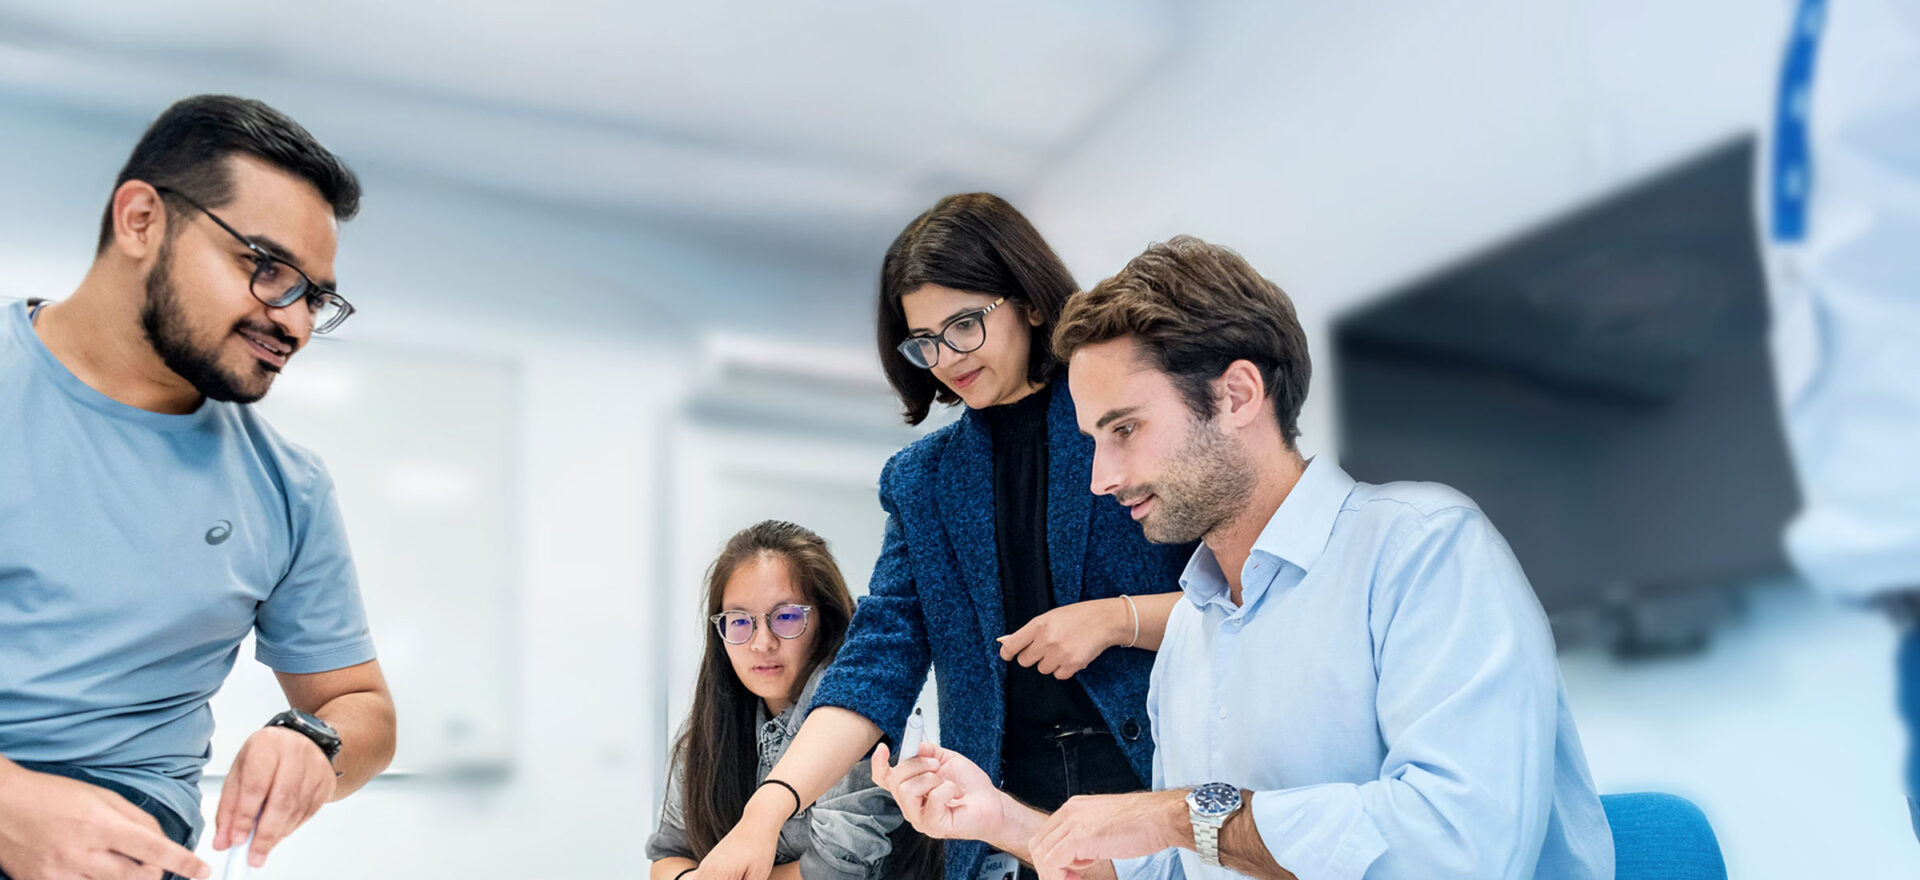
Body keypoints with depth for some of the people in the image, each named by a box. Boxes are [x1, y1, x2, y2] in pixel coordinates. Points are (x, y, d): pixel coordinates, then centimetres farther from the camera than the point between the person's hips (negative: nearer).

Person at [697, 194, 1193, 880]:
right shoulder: (918, 481, 10)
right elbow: (880, 657, 1)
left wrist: (1118, 617, -16)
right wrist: (770, 804, -12)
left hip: (1165, 781, -3)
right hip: (1011, 815, 3)